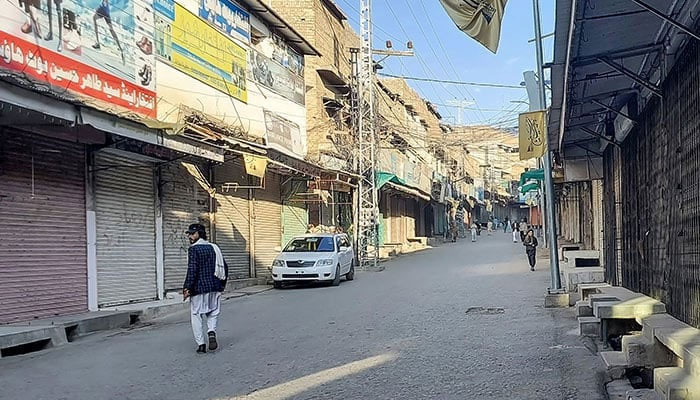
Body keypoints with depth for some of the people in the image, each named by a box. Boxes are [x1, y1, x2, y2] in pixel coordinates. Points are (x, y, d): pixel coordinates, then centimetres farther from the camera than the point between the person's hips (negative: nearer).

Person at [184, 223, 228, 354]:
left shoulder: (193, 250, -9)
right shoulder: (214, 248, 11)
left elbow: (192, 270, -18)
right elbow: (224, 267, 12)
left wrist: (187, 288, -15)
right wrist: (221, 285, 19)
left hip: (199, 289, -5)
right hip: (214, 288, 5)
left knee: (196, 315, 5)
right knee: (213, 313, 17)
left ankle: (200, 344, 3)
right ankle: (212, 332, -9)